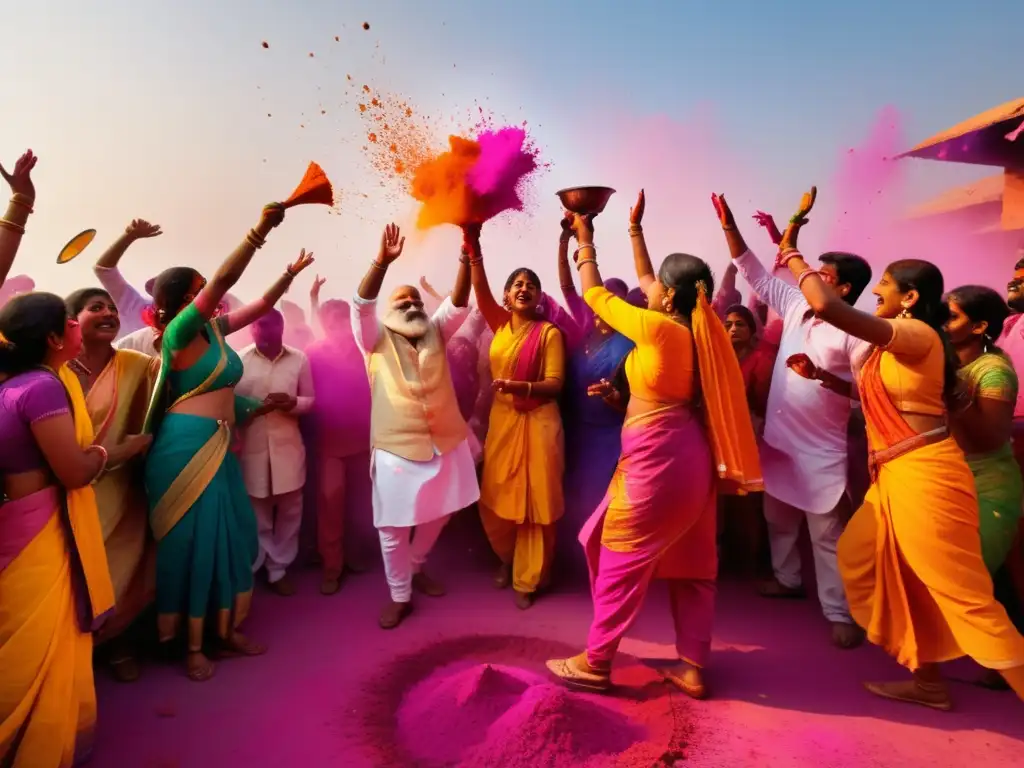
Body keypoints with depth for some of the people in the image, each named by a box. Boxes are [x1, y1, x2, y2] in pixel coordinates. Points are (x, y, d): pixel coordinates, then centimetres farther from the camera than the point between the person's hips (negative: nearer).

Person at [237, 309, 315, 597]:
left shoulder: (299, 359, -1)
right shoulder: (239, 360, -4)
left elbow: (310, 399, 4)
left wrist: (293, 403, -16)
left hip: (287, 446, 1)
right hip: (251, 447, -1)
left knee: (289, 511, 10)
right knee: (256, 513, 12)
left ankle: (279, 568, 26)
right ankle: (251, 568, 29)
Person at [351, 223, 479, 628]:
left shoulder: (435, 332, 8)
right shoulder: (377, 340, 0)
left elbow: (458, 302, -5)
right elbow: (362, 304, -17)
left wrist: (467, 254, -20)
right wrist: (383, 261, -33)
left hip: (444, 443, 4)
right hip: (397, 448, -3)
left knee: (436, 516, 20)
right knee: (394, 528, 6)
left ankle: (416, 568, 46)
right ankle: (399, 596, 26)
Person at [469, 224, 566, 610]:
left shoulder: (549, 332, -7)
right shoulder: (500, 324, 6)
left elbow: (555, 384, -12)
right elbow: (480, 291, -9)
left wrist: (519, 387, -29)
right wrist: (473, 247, -22)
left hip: (538, 423, -4)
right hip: (502, 420, 4)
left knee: (535, 503, 3)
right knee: (495, 500, 10)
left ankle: (528, 579, 21)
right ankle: (507, 558, 38)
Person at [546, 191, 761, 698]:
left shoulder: (659, 328, -17)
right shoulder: (697, 329, 5)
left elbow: (594, 294, -5)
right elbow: (644, 282, 20)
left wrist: (585, 241, 10)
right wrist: (635, 230, 28)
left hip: (657, 458, -9)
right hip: (688, 457, 9)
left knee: (621, 561, 5)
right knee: (691, 564, 14)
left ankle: (595, 664, 19)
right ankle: (693, 668, 25)